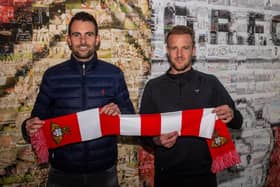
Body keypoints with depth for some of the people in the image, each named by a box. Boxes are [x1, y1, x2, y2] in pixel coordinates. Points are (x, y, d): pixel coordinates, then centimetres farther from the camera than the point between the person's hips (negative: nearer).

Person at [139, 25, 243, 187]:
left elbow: (237, 122, 4)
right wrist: (156, 140, -17)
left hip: (203, 173, 0)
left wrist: (231, 115, -18)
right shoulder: (153, 87, 1)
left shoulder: (211, 83, 0)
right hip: (166, 174, 0)